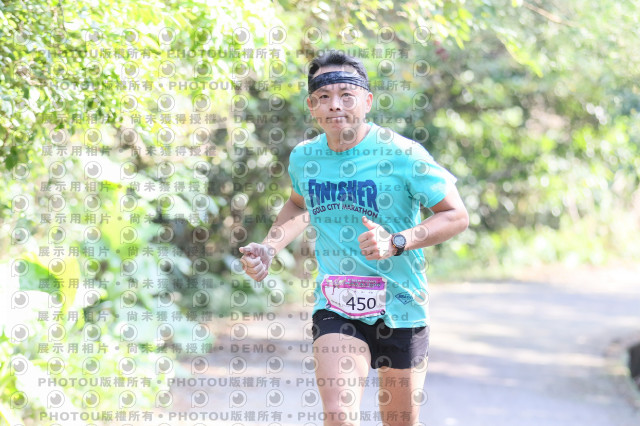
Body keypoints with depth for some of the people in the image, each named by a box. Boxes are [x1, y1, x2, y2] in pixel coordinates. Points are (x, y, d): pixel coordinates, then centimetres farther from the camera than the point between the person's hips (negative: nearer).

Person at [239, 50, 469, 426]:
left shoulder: (402, 154, -14)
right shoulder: (304, 157, 0)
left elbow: (457, 216, -10)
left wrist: (396, 242, -23)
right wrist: (269, 248, 7)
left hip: (400, 308, -2)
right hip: (335, 307, 2)